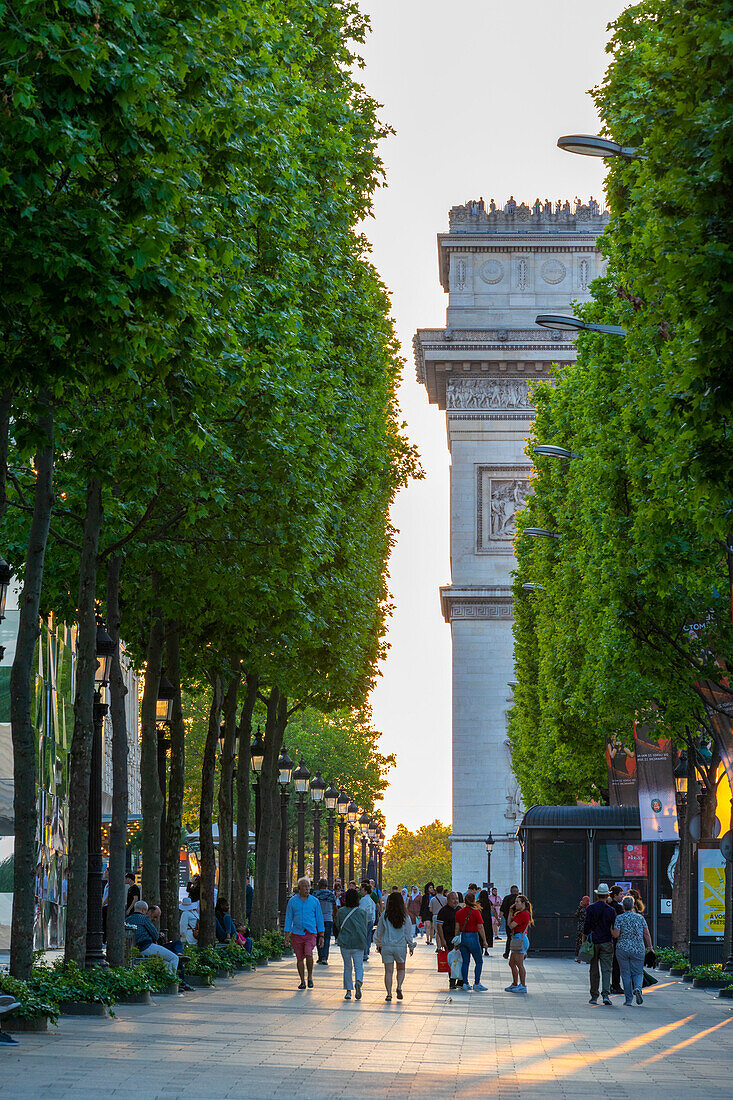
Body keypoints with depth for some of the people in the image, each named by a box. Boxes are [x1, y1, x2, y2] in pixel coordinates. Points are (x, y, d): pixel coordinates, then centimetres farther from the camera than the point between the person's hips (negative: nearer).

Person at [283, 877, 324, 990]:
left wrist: (321, 935, 6)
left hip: (311, 934, -1)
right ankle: (302, 981, 16)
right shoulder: (292, 901, 4)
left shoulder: (314, 901, 4)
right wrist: (287, 935, 1)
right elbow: (288, 918, 7)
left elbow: (319, 919, 9)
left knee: (308, 954, -20)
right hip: (297, 933, 1)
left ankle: (310, 976, 1)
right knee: (299, 958, 4)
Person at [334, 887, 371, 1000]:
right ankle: (359, 981, -26)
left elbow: (338, 926, 8)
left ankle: (348, 991, 8)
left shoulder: (341, 911, -3)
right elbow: (366, 925, 8)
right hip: (359, 943, -1)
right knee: (358, 966, 4)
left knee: (347, 967, 12)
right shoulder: (363, 911, -4)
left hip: (344, 942, 1)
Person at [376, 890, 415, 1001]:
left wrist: (379, 944, 18)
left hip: (386, 946, 0)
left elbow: (379, 932, 5)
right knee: (401, 969, 18)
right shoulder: (405, 917, -5)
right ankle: (399, 987, -3)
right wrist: (411, 946, 12)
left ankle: (389, 993, -3)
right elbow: (408, 933, -1)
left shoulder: (384, 915, -4)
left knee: (388, 971, 5)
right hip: (401, 946, 0)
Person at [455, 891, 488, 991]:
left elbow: (457, 928, 6)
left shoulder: (459, 913, 3)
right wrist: (484, 941, -2)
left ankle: (465, 983, 9)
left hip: (462, 937, 5)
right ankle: (476, 983, -1)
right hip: (473, 937, -5)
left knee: (465, 961, 11)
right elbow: (480, 928, -10)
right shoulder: (476, 912, -10)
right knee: (479, 962, 5)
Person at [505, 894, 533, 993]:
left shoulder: (524, 914, -15)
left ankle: (523, 986, -2)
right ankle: (515, 984, 23)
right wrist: (511, 912, 8)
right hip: (516, 939, 11)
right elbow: (509, 924, 14)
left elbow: (511, 926, -16)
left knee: (519, 965, -6)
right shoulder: (519, 913, 17)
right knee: (512, 963, 15)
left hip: (520, 939, -11)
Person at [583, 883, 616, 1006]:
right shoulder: (610, 910, -3)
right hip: (606, 943, -1)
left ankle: (594, 996, 11)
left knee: (594, 970, 8)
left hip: (593, 942, 1)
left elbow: (586, 926, -2)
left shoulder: (590, 908, -1)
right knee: (606, 970, -2)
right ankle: (605, 994, -17)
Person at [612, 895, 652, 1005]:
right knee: (638, 973, 10)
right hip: (638, 949, 1)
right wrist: (649, 947, 12)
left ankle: (628, 999, 5)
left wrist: (610, 929, 7)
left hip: (622, 949, -1)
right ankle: (637, 988, -20)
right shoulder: (640, 917, 3)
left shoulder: (619, 918, -4)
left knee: (626, 974, 6)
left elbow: (616, 934, -11)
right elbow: (646, 934, 4)